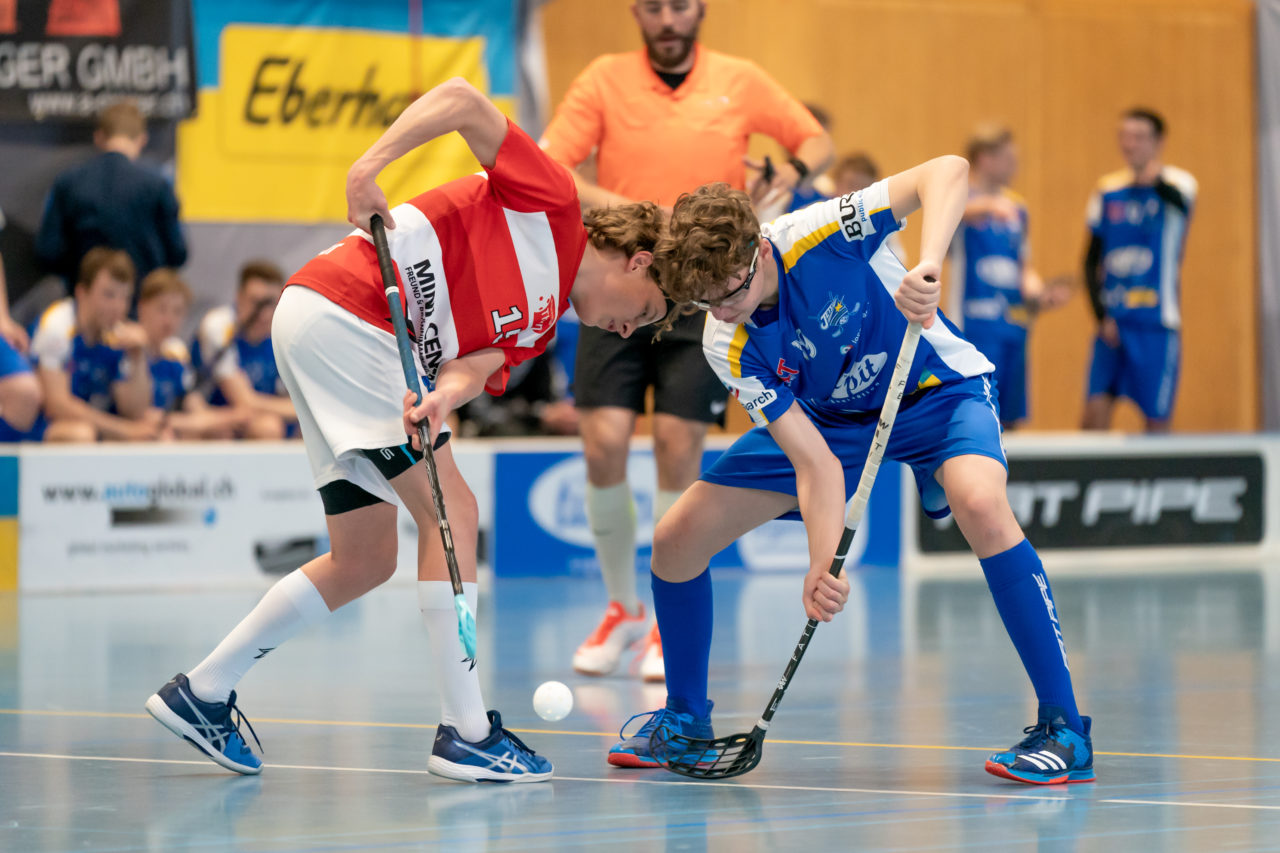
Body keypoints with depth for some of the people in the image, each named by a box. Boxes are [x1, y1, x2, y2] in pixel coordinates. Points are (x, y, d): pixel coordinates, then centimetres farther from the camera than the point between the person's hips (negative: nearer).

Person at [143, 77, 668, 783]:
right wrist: (370, 166, -23)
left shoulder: (537, 326, 19)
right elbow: (460, 99, -12)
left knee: (365, 560, 12)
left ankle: (201, 694, 20)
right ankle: (466, 732, -10)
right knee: (451, 511, -11)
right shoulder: (553, 204, -3)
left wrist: (445, 396, -23)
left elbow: (477, 361, -1)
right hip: (341, 314, -10)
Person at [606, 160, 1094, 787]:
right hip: (823, 417, 4)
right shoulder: (728, 347, -22)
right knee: (677, 538, -5)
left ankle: (1063, 730, -29)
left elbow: (948, 172, -34)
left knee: (980, 506, -36)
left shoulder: (820, 236, -31)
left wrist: (926, 266, -49)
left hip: (937, 389, -4)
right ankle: (685, 717, 20)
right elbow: (816, 462, -24)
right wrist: (823, 565, -38)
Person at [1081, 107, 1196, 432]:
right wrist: (1101, 316, 0)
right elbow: (1091, 260, 12)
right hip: (1113, 320, 3)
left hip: (1157, 321, -3)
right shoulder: (1107, 191, 9)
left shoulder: (1177, 183, -3)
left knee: (1157, 417, -1)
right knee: (1096, 408, -8)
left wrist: (1156, 180, -51)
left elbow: (1179, 200, -29)